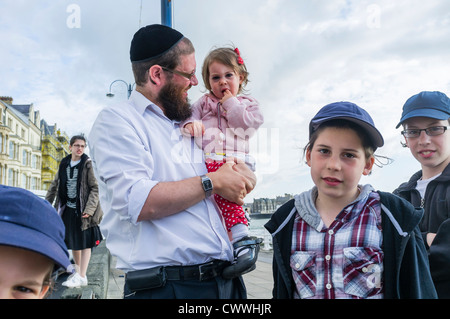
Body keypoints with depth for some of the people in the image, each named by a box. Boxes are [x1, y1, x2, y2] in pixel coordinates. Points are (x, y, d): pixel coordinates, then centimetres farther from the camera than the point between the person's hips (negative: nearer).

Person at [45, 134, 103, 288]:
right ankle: (78, 268, 31)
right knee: (72, 241, 13)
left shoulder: (88, 164, -8)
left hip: (83, 210, -5)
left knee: (85, 242, -1)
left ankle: (82, 277, 2)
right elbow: (55, 185, 17)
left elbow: (95, 188, -11)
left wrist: (89, 209, -20)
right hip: (68, 208, 5)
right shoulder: (64, 164, 8)